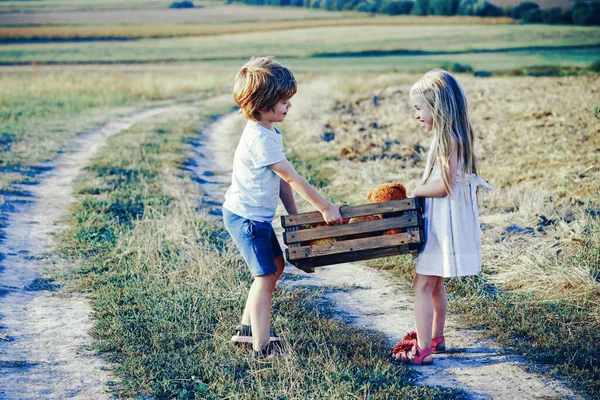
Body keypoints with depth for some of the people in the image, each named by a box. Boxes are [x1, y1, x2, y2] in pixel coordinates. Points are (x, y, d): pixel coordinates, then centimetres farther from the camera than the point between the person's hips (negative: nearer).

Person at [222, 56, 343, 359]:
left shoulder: (268, 132, 7)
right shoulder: (260, 139, -25)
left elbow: (282, 180, 10)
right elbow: (292, 178, -22)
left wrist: (294, 215, 9)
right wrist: (324, 207, -15)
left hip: (258, 215, 10)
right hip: (245, 217, -10)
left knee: (275, 266, 19)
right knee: (265, 276, -6)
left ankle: (247, 329, 30)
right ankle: (262, 347, -1)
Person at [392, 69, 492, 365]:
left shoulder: (448, 139, -19)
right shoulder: (449, 136, 10)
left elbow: (445, 184, -22)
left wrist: (415, 191, -10)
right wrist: (419, 189, 10)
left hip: (445, 221, -10)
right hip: (441, 220, 10)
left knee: (423, 285, -6)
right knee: (435, 284, 19)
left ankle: (422, 349, -3)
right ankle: (435, 338, 31)